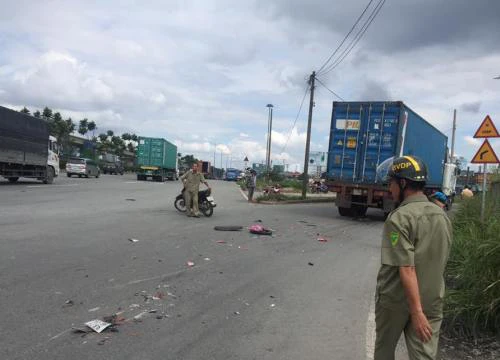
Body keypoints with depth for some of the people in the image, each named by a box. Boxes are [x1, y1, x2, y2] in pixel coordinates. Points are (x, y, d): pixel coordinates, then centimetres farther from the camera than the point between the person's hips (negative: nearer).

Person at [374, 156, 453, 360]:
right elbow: (439, 262, 13)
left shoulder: (399, 218, -19)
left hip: (395, 299, -5)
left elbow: (407, 269, -25)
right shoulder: (442, 216, 4)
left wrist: (416, 311, -24)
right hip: (431, 301, 5)